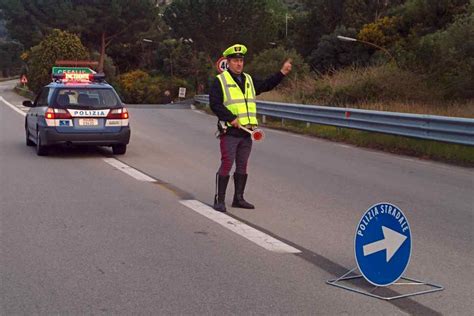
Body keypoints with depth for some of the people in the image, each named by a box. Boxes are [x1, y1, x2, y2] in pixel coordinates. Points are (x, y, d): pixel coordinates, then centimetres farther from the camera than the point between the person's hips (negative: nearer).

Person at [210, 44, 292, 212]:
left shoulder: (249, 80, 16)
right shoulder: (220, 81, -4)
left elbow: (266, 85, 20)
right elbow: (215, 104, -12)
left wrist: (282, 72, 8)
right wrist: (231, 118, -19)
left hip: (247, 131, 7)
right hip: (230, 131, -6)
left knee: (242, 165, 11)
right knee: (226, 165, -8)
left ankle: (238, 198, 21)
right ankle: (219, 200, -1)